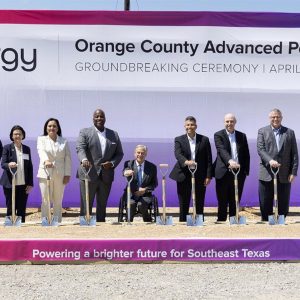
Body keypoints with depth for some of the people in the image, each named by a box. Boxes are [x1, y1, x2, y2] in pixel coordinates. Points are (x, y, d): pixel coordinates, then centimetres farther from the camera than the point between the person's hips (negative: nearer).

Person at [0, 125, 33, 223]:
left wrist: (30, 184, 3)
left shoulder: (27, 149, 10)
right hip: (10, 184, -3)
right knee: (11, 209, 1)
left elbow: (30, 167, 10)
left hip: (23, 185, 3)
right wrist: (9, 165, -32)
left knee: (22, 210, 4)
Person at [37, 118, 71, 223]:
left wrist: (67, 174, -4)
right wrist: (46, 161, -36)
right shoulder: (41, 139, 4)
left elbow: (67, 159, 5)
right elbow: (42, 152, -16)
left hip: (60, 175, 2)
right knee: (46, 201, -2)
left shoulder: (64, 141, 9)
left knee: (58, 202, 7)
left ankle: (58, 223, 12)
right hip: (45, 174, -2)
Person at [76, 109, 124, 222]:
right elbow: (80, 148, -13)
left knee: (102, 206, 9)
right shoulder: (85, 132, 3)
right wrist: (84, 159, -35)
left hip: (106, 177, 3)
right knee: (86, 205, -3)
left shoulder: (114, 135, 13)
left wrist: (112, 163, -6)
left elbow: (119, 153, 14)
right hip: (89, 175, -3)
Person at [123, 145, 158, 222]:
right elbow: (125, 171, -21)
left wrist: (145, 189, -9)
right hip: (130, 194, 0)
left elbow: (154, 183, 10)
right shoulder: (129, 163, 3)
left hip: (145, 195, 0)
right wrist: (126, 173, -47)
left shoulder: (152, 167, 6)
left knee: (141, 204, -31)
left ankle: (148, 222, -9)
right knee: (131, 203, -32)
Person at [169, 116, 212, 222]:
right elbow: (177, 154, -14)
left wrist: (208, 176, -4)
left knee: (199, 203, 6)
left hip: (200, 176, 1)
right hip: (184, 176, 0)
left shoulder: (204, 140, 6)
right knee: (183, 203, 4)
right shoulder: (179, 140, 4)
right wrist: (186, 162, -35)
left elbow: (208, 159, 4)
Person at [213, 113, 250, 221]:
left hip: (239, 173, 3)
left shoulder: (242, 136, 12)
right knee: (222, 202, 2)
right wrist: (230, 161, -34)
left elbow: (246, 154, 13)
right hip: (223, 173, -3)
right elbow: (221, 150, -17)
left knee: (235, 202, 6)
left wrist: (246, 171, 4)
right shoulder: (218, 135, 0)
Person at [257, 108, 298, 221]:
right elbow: (260, 149, -5)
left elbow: (294, 154, 7)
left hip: (284, 175, 1)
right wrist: (270, 160, -23)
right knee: (265, 204, 4)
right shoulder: (262, 131, 8)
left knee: (283, 205, 4)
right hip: (267, 174, -1)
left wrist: (293, 172, -3)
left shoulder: (290, 132, 11)